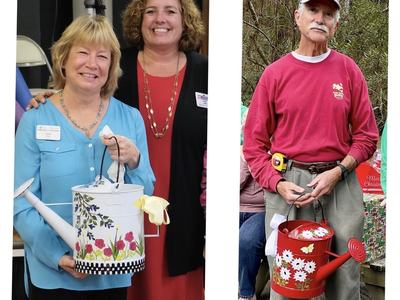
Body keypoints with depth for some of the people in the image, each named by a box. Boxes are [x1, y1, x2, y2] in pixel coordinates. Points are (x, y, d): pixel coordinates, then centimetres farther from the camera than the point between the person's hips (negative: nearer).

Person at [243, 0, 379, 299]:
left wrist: (337, 172, -9)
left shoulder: (349, 70, 5)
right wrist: (277, 184, -9)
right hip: (288, 183, -1)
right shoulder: (275, 74, 2)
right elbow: (254, 142, 3)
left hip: (341, 182, 1)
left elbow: (367, 135, 5)